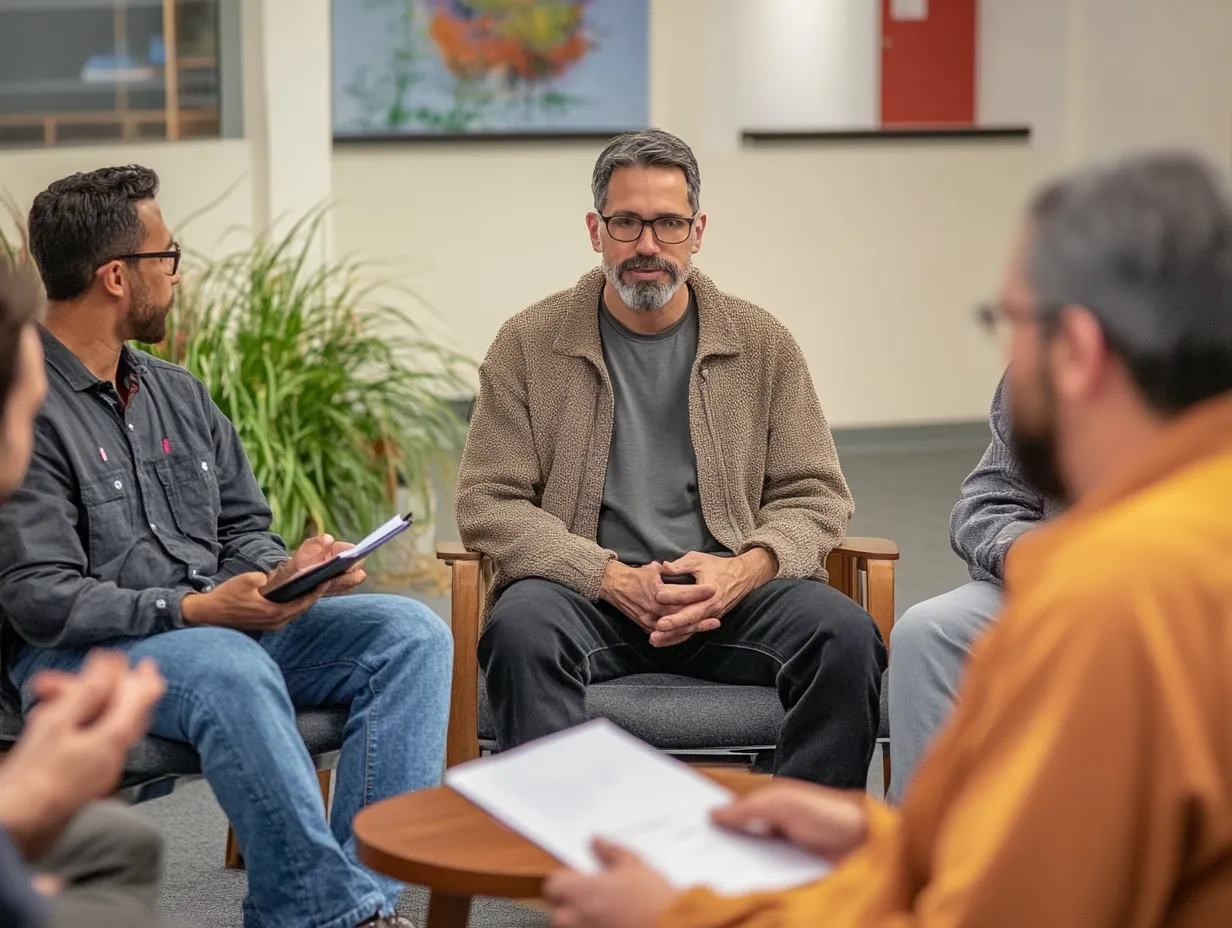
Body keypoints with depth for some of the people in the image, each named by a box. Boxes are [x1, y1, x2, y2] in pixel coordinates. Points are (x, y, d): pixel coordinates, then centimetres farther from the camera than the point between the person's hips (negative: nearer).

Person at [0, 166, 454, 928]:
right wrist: (191, 610, -25)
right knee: (231, 668, -39)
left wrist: (283, 572, -6)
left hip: (223, 627, 8)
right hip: (77, 653, -8)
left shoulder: (177, 393, 15)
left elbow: (243, 526, 18)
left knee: (411, 633, -12)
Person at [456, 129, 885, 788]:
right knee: (522, 630, -35)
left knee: (846, 637, -28)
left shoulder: (762, 344, 13)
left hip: (731, 591, 1)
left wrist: (742, 570, -12)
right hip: (589, 594, -1)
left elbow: (815, 494, 11)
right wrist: (612, 578, -13)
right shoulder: (528, 344, 8)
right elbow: (488, 503, 1)